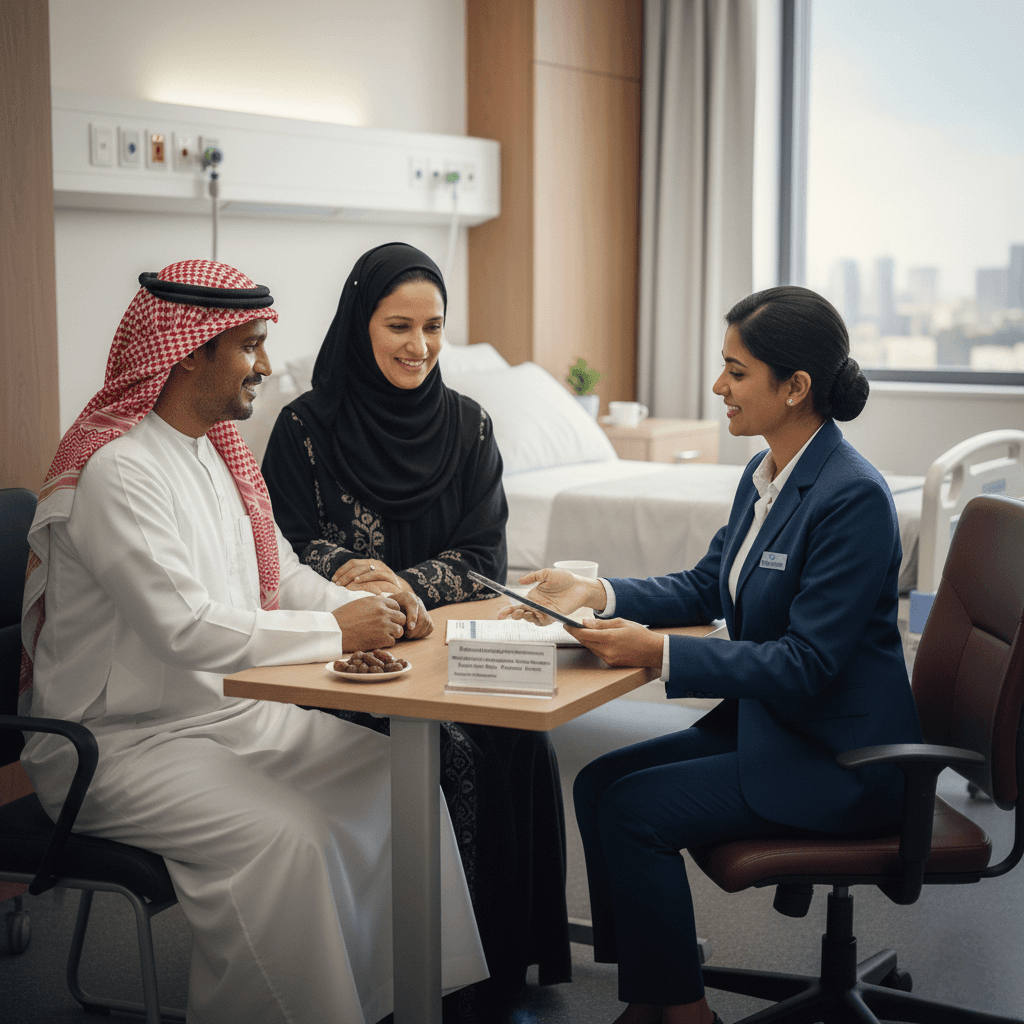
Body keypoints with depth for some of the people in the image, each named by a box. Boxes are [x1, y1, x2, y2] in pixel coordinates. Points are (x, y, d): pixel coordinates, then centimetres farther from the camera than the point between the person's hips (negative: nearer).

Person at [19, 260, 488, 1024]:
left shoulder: (215, 451, 11)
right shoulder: (115, 468, -20)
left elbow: (281, 574, 15)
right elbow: (186, 630, -28)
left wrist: (371, 609, -4)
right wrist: (336, 632, -22)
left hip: (232, 712, 9)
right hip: (120, 744, -9)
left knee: (396, 777, -4)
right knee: (285, 834, -30)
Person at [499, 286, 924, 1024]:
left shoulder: (853, 496, -23)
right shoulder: (766, 474, 5)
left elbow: (805, 662, -25)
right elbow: (705, 587, 14)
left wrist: (660, 654, -29)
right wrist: (598, 593, -2)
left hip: (840, 757, -9)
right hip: (767, 720, 9)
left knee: (634, 809, -15)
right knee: (599, 783, -1)